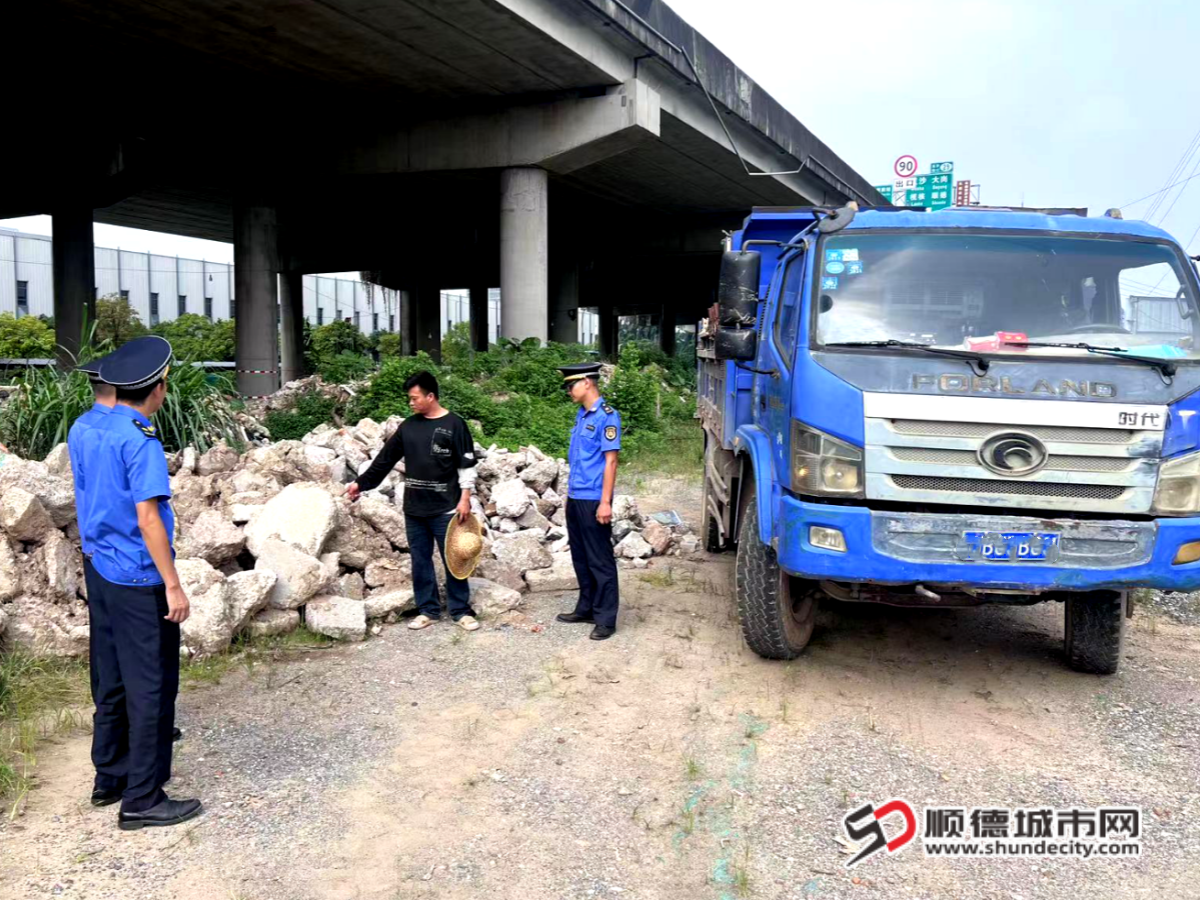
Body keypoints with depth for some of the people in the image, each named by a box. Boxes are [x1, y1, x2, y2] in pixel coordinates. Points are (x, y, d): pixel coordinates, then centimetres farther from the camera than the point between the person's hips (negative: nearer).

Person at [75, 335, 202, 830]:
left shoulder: (85, 431, 6)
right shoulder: (140, 441, -20)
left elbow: (86, 500, 15)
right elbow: (147, 519, -21)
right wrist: (173, 585, -16)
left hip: (98, 571, 9)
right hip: (138, 580, -9)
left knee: (111, 680, 18)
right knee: (150, 688, 1)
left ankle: (110, 777, 31)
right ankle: (141, 800, 9)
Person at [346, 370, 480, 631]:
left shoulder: (454, 425, -6)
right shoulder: (408, 426, 8)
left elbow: (466, 466, -6)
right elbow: (385, 459, 12)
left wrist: (465, 498, -11)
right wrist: (361, 483, 10)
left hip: (445, 508, -5)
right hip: (414, 509, 5)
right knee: (420, 560, 9)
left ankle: (461, 611, 11)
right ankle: (427, 610, 19)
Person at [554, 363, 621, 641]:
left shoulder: (607, 416, -13)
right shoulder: (581, 415, 12)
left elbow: (610, 461, -16)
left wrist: (605, 502, -19)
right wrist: (570, 492, 17)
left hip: (593, 500, -8)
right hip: (575, 498, 8)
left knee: (600, 560, -1)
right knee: (580, 557, 16)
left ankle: (606, 619, 6)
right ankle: (586, 608, 28)